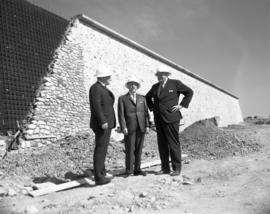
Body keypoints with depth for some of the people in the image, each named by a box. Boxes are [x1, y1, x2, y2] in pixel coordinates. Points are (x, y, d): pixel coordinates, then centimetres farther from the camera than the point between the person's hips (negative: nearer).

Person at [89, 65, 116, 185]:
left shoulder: (103, 88, 17)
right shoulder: (95, 88, -13)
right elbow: (95, 106, -22)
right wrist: (103, 121, -24)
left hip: (106, 123, 10)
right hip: (102, 124, -10)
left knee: (103, 148, 16)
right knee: (100, 149, -7)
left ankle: (101, 172, 27)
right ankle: (99, 177, -2)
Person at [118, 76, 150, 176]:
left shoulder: (142, 98, 12)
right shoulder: (122, 99, 2)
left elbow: (146, 113, 9)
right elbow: (121, 114, -4)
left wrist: (147, 126, 1)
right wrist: (123, 127, -14)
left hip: (141, 127, 3)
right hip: (129, 128, -3)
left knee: (138, 149, 6)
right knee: (130, 149, -2)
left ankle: (137, 169, 14)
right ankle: (129, 170, 8)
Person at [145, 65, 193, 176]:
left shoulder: (175, 83, 0)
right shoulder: (155, 87, 13)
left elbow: (189, 92, 2)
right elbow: (147, 97, 30)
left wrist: (181, 105, -4)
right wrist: (152, 107, 16)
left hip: (171, 118, -5)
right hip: (158, 119, 5)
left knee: (173, 144, -2)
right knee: (162, 144, 7)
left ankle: (177, 168, 8)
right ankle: (165, 168, 15)